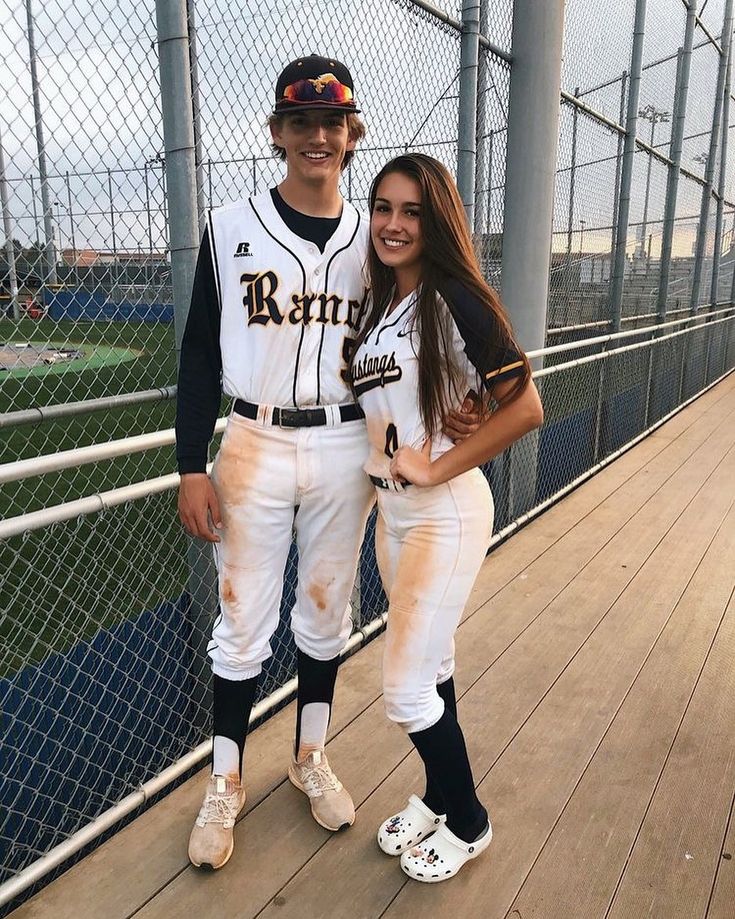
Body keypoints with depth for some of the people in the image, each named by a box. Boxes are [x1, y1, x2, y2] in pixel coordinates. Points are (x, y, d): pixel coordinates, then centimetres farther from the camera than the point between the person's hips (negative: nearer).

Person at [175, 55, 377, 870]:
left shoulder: (372, 238, 6)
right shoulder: (230, 229, -1)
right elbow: (200, 354, -2)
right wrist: (191, 468, -7)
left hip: (344, 452, 2)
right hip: (254, 448, -1)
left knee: (325, 613, 14)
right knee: (242, 622, 6)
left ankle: (310, 757, 36)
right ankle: (225, 783, 28)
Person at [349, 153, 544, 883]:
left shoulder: (455, 300, -15)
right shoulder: (378, 304, 9)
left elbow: (524, 409, -20)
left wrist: (435, 468, -18)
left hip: (444, 513, -7)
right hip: (389, 508, 7)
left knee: (405, 689, 0)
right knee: (431, 665, 20)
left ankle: (467, 824, 26)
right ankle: (438, 798, 40)